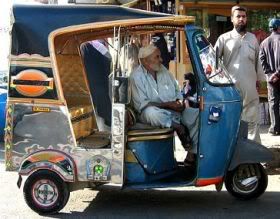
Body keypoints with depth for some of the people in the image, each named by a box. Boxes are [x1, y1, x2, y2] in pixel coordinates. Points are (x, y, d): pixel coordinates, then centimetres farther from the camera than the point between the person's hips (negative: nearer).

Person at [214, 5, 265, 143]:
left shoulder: (253, 38, 11)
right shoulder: (224, 38, 1)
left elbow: (257, 60, 16)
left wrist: (259, 79, 16)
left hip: (250, 86, 3)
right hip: (230, 86, -3)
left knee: (252, 118, 7)